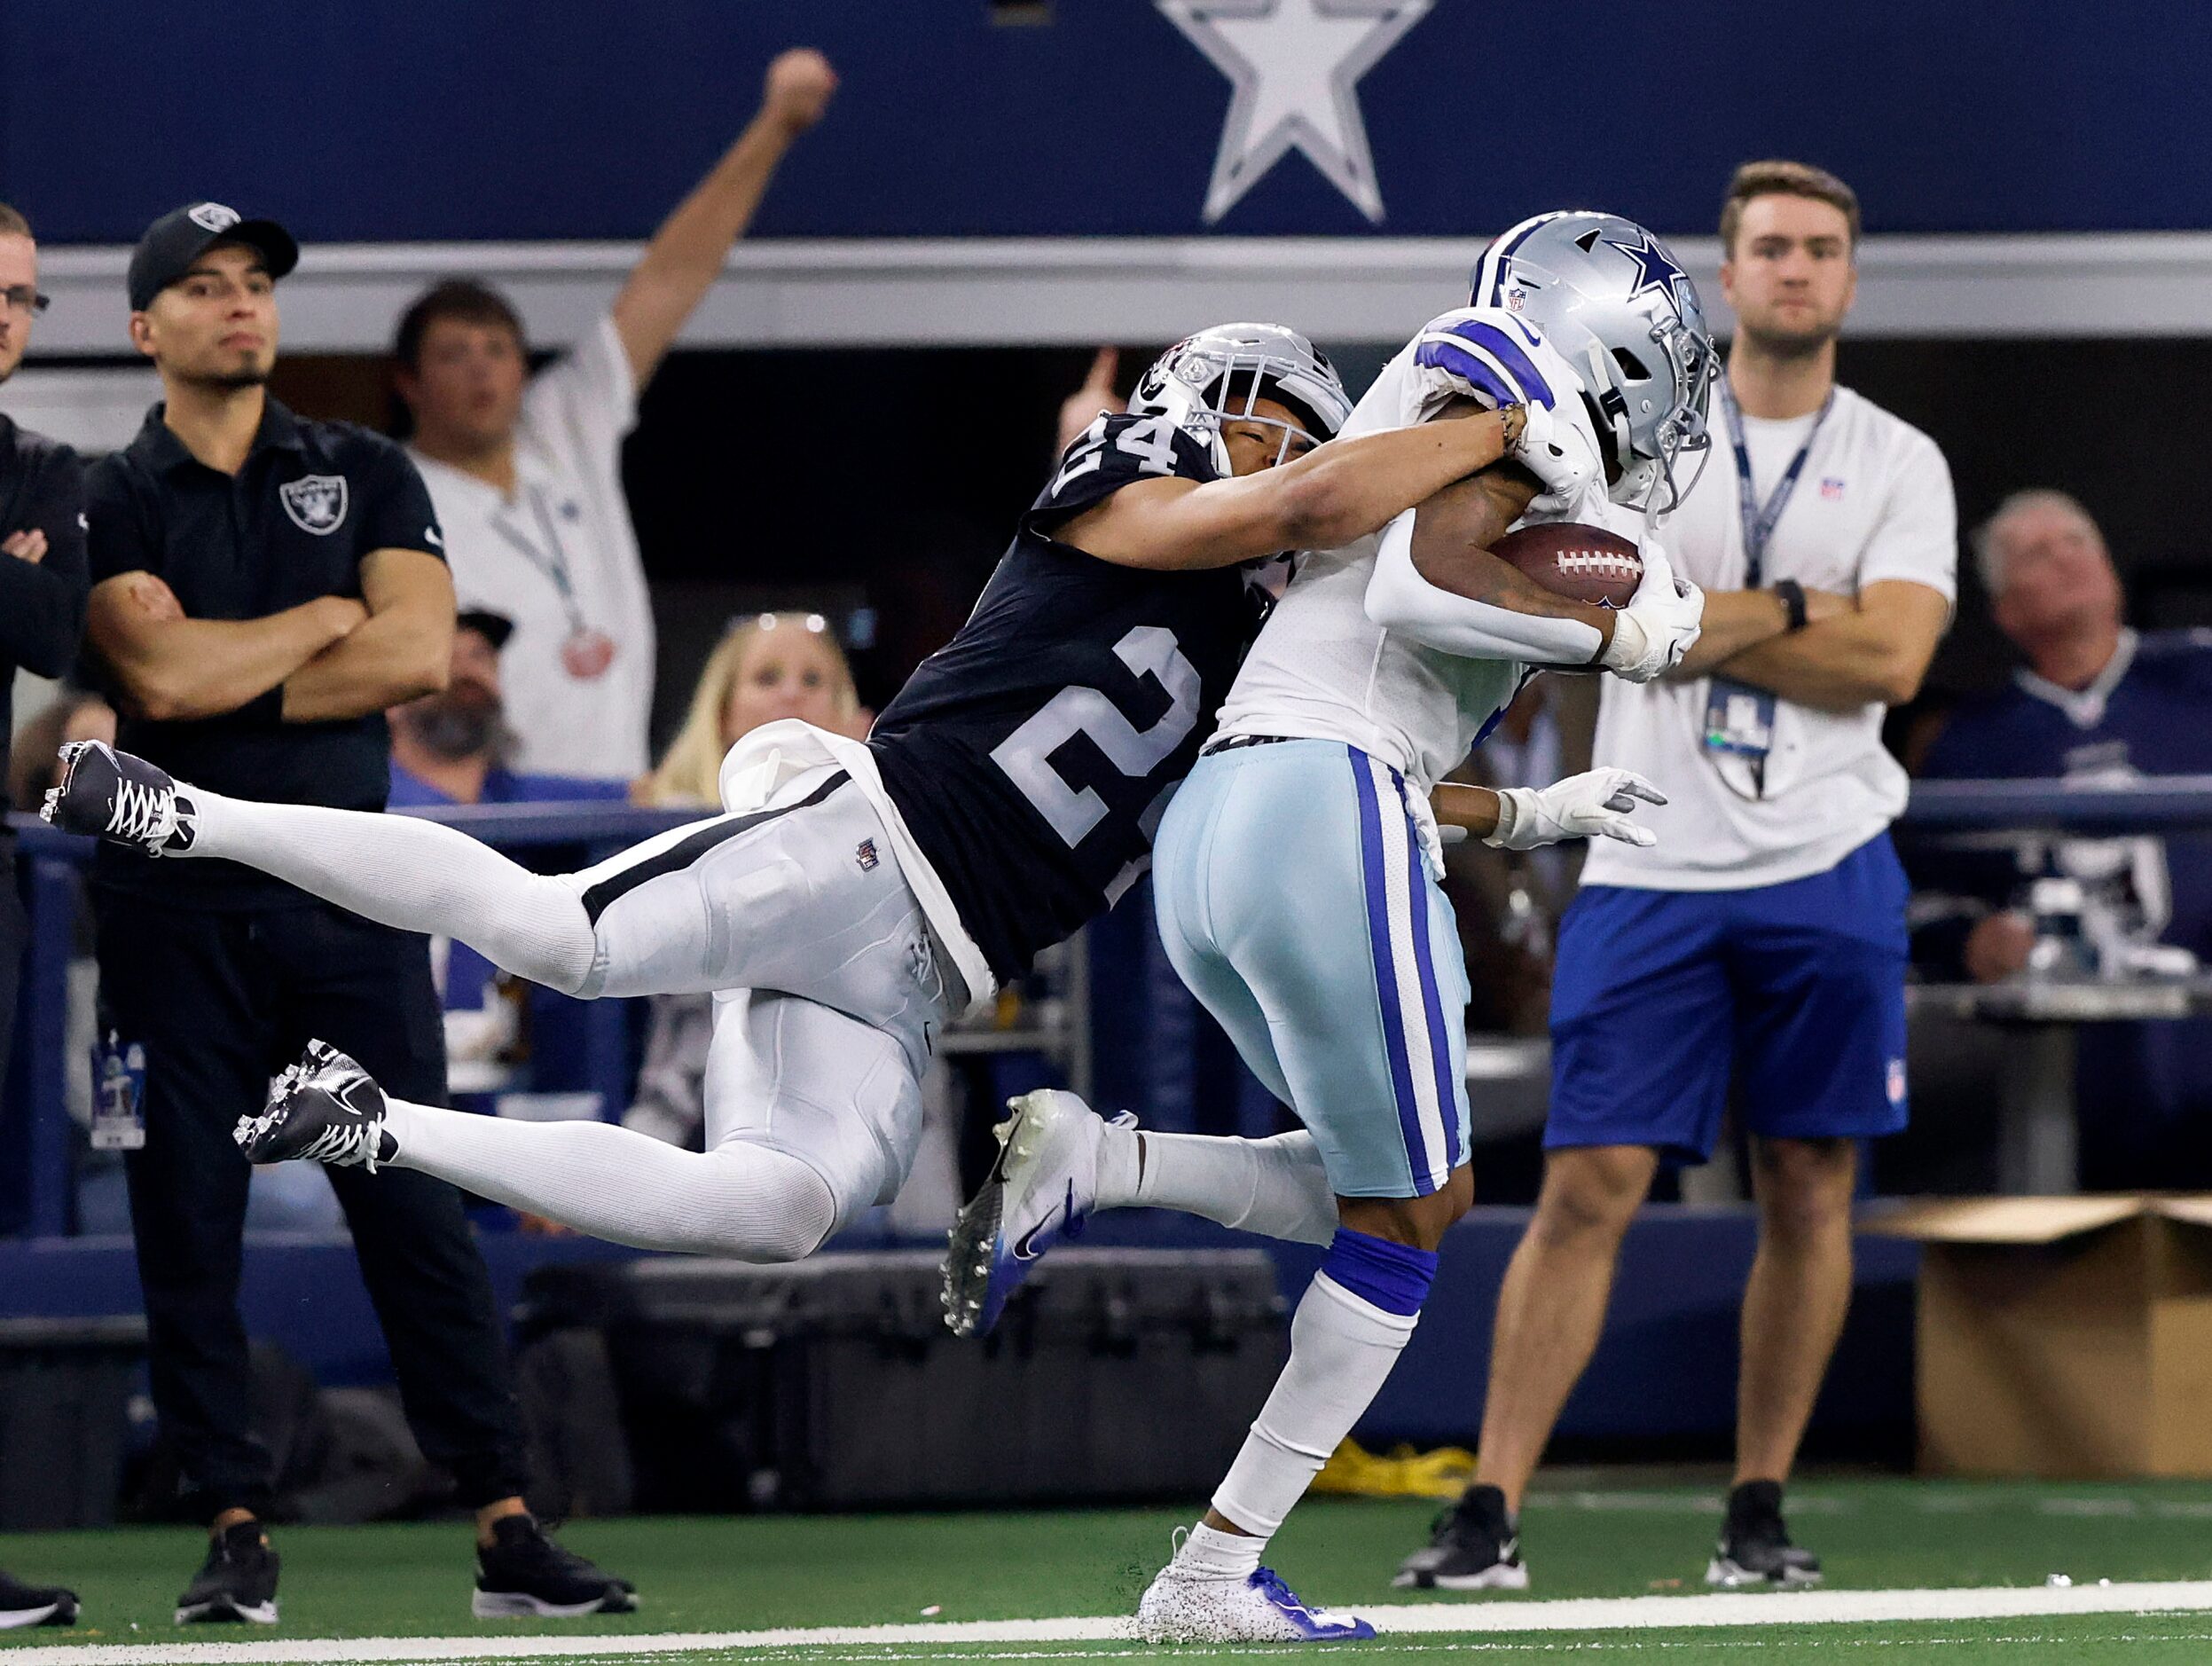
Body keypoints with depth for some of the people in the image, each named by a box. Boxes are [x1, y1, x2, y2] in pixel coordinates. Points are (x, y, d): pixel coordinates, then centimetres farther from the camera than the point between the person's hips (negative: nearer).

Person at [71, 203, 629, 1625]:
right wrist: (324, 620, -2)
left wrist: (230, 681, -5)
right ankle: (235, 1532, 5)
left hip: (346, 890, 1)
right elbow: (159, 673, -12)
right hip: (179, 902, -1)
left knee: (420, 1208, -3)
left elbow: (421, 653, -4)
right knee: (188, 1218, -1)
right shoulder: (107, 505, 5)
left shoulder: (367, 476, 12)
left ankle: (506, 1528, -5)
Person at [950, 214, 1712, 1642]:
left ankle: (1094, 1162, 0)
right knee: (1408, 1217, 4)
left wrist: (1526, 817, 31)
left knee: (1396, 1191, 18)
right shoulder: (1507, 381, 1)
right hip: (1328, 822, -9)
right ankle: (1217, 1577, 4)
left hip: (1210, 828, 9)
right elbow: (1421, 586, -17)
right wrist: (1614, 633, -6)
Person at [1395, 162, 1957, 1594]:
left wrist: (1695, 626, -10)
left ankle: (1760, 1512, 13)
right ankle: (1491, 1513, -7)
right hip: (1653, 873, -1)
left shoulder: (1900, 463, 6)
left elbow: (1892, 662, -9)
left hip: (1828, 871, 1)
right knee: (1590, 1185, -7)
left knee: (1811, 1192, 3)